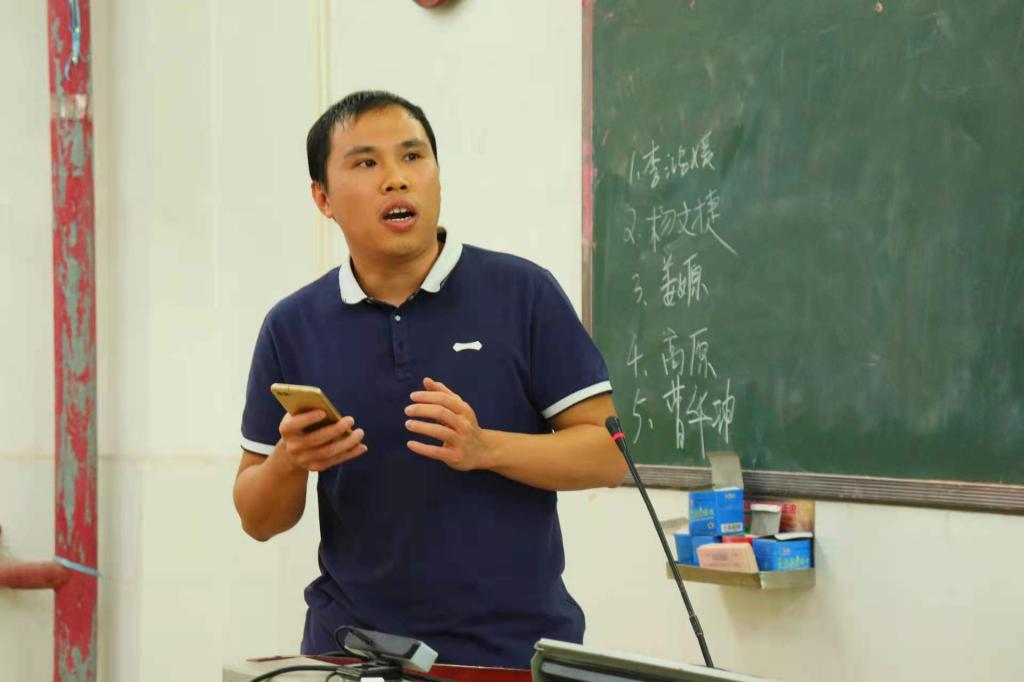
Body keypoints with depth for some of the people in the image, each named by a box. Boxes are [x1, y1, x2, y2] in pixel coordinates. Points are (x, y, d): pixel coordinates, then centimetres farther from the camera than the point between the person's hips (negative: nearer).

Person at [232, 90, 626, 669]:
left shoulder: (523, 294, -5)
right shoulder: (292, 328, 3)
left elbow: (610, 453, -6)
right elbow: (259, 519, 6)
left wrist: (484, 448, -20)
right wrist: (288, 463, -15)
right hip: (354, 647, 2)